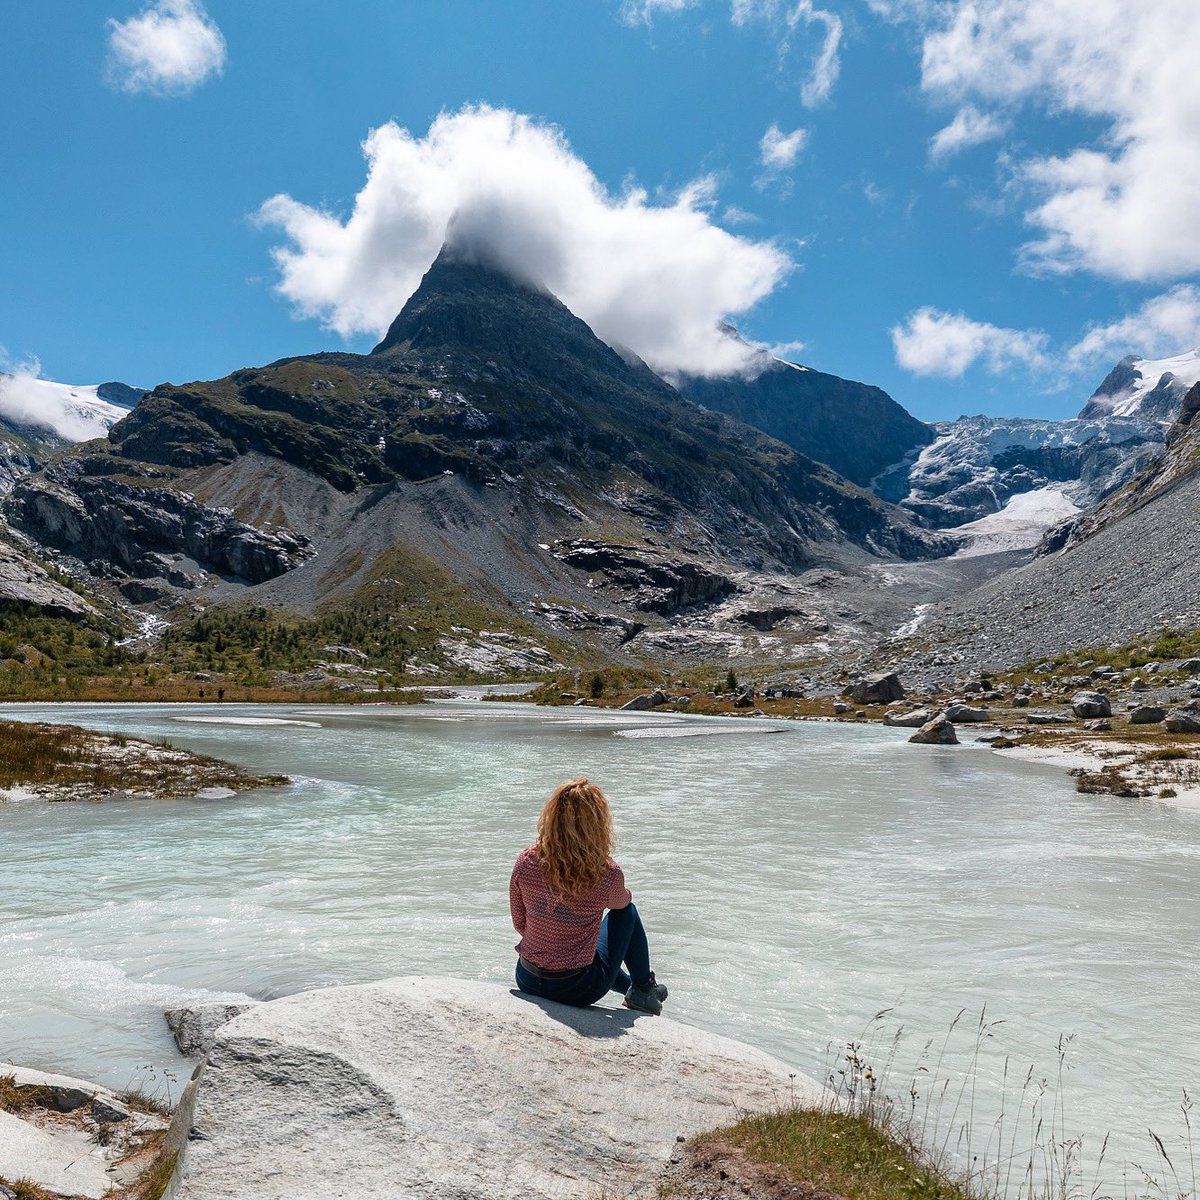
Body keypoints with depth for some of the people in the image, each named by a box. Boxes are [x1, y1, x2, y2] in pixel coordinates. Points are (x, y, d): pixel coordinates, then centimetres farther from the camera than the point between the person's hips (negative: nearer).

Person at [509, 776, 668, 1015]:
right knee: (627, 910, 20)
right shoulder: (607, 875, -21)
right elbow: (622, 901, 4)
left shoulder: (526, 862, -14)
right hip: (579, 990, -3)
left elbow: (519, 924, 1)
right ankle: (644, 989, 35)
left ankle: (632, 986, 54)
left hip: (527, 983, 3)